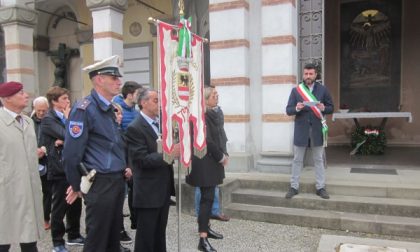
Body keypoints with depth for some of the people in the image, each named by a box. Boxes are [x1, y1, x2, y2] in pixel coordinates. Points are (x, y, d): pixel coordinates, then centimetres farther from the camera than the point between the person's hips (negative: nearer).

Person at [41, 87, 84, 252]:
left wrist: (64, 141, -11)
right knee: (60, 207, 3)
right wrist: (68, 119, -8)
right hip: (60, 168, -7)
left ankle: (74, 235, 30)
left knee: (76, 204, 14)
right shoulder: (48, 119, -10)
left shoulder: (66, 117, 14)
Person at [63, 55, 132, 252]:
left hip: (118, 180, 8)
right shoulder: (84, 109, -15)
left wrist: (122, 167, 10)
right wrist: (76, 185, -8)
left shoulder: (109, 108, 12)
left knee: (114, 234, 18)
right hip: (99, 183, -8)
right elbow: (71, 152, -17)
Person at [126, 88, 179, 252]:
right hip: (148, 191, -8)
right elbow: (143, 160, -22)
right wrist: (169, 154, -28)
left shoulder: (161, 123, 10)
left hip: (164, 189, 8)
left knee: (160, 234, 21)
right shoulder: (135, 128, -15)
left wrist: (177, 149, -5)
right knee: (146, 237, 6)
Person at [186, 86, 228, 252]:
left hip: (213, 161, 9)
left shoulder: (214, 114, 12)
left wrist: (224, 154, 5)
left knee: (208, 196, 16)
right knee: (207, 198, -8)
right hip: (205, 161, -9)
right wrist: (221, 157, -12)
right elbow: (206, 140, -20)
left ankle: (206, 227, 30)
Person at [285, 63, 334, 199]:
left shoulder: (323, 89, 4)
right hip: (301, 130, 0)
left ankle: (320, 187, 18)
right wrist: (296, 108, -22)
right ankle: (294, 187, 16)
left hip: (317, 130, 1)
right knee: (297, 160, 7)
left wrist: (323, 108, -16)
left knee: (319, 160, 9)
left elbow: (331, 108, 7)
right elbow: (288, 110, -1)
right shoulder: (296, 90, 1)